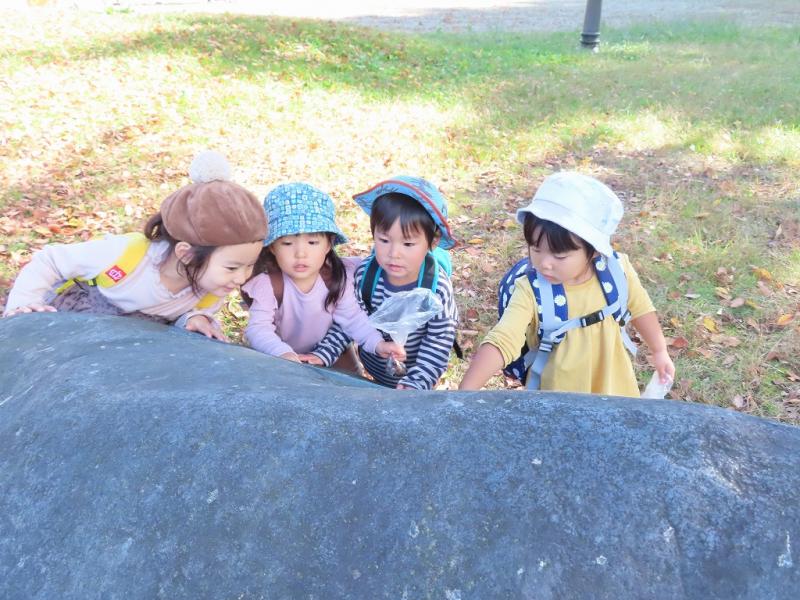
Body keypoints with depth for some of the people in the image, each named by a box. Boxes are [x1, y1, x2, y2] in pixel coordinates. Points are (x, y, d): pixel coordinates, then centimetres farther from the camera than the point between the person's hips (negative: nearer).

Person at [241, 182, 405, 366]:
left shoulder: (337, 279, -14)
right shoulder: (267, 284, -24)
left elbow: (353, 319, -6)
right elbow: (257, 328, -31)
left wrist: (378, 344, -23)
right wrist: (283, 354, -50)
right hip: (278, 363, -1)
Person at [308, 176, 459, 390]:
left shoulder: (437, 288, -30)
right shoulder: (364, 274, -22)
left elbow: (439, 341, -25)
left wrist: (416, 383, -35)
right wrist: (322, 355, -20)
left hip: (414, 374, -3)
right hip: (373, 367, 3)